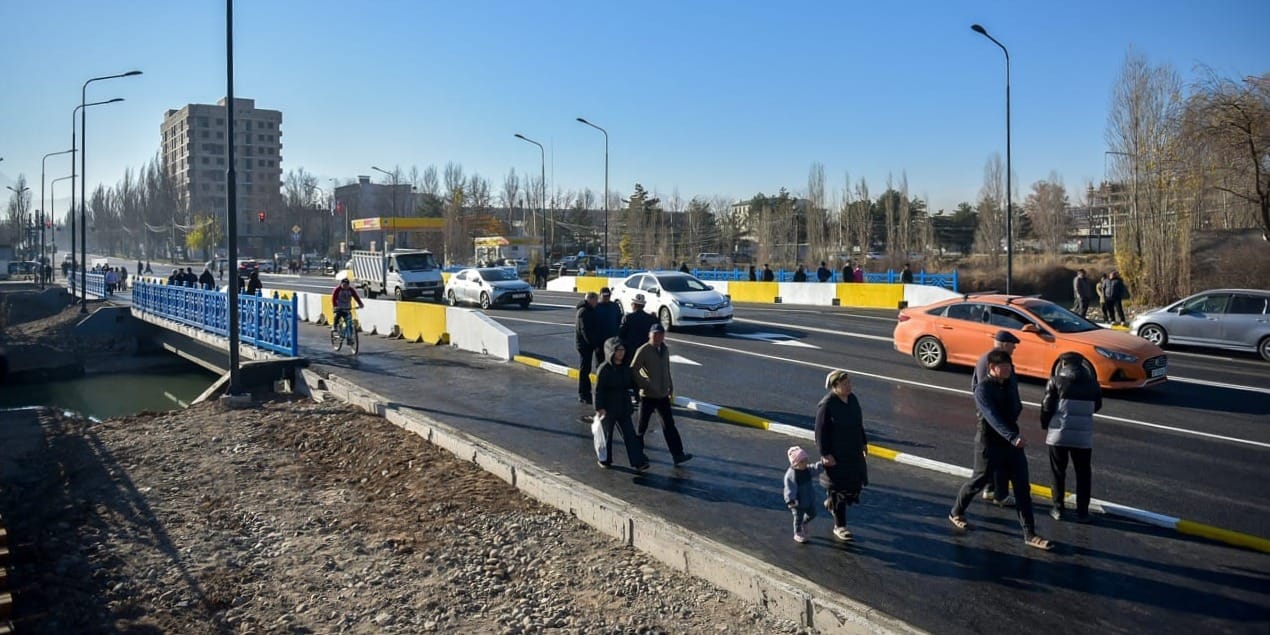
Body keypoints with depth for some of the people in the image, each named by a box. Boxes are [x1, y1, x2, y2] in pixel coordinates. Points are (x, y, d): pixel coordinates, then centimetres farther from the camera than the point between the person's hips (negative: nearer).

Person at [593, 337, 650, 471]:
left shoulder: (626, 368, 2)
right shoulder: (603, 369, -16)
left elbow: (632, 384, 14)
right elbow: (598, 390, -16)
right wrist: (599, 408, -20)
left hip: (623, 408, 5)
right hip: (607, 409, -5)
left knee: (629, 434, 1)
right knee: (607, 434, 12)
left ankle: (638, 462, 1)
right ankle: (605, 460, 31)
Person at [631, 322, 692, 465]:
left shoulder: (665, 349, 7)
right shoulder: (643, 351, -14)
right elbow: (633, 370, -16)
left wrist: (670, 386, 12)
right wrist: (644, 385, -19)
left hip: (663, 395, 6)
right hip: (647, 395, -6)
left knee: (669, 424, 5)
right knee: (642, 425, 8)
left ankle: (677, 454, 5)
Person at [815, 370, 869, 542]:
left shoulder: (852, 399, 2)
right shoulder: (826, 404, -20)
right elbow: (821, 431, -18)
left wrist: (863, 443, 17)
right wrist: (825, 454, -19)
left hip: (853, 452, 7)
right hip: (835, 454, -7)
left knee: (855, 483, 15)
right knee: (839, 487, 2)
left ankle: (831, 502, 42)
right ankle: (839, 526, 15)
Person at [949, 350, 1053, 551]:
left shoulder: (1010, 383, 4)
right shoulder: (983, 390, -18)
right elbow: (993, 417, -33)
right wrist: (1012, 437, -44)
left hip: (1013, 444, 6)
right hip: (992, 445, -6)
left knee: (1023, 488, 2)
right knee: (977, 482, 11)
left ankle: (1030, 534, 7)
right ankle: (956, 513, 35)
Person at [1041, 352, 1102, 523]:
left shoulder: (1056, 381, -5)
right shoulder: (1092, 382, 4)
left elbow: (1046, 407, -6)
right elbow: (1097, 406, 14)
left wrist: (1045, 426, 10)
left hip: (1058, 434, -1)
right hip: (1083, 436, 2)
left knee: (1058, 472, 11)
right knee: (1083, 474, 12)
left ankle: (1058, 508, 16)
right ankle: (1082, 512, 13)